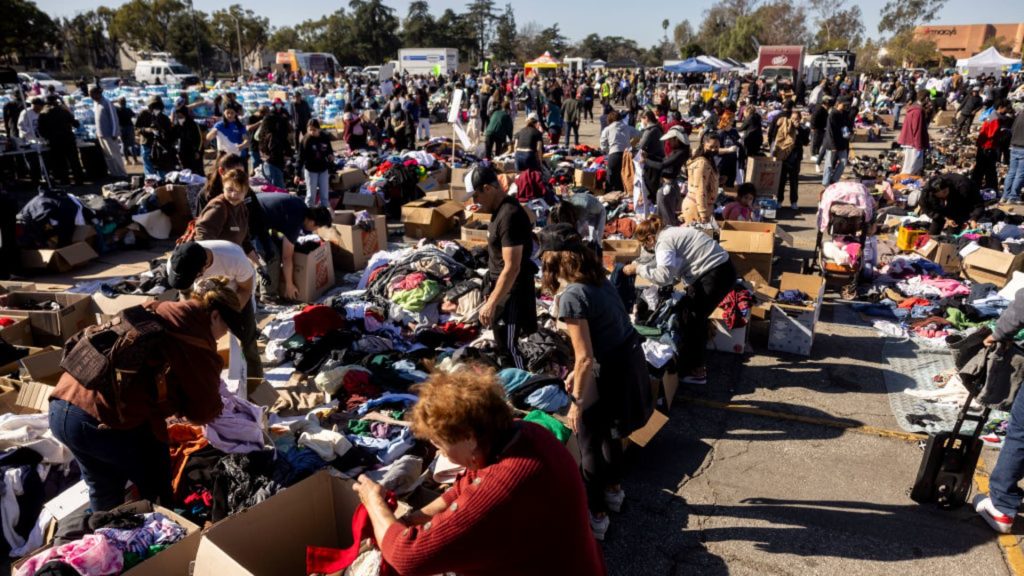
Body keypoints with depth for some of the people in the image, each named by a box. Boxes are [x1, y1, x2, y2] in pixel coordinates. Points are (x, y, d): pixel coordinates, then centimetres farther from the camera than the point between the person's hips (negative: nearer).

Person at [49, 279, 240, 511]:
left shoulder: (152, 310, 16)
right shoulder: (196, 337, -7)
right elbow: (204, 411, 3)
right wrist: (216, 407, 24)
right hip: (111, 421, -8)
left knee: (103, 489, 30)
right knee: (156, 489, 19)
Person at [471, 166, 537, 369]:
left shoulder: (510, 216, -25)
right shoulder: (501, 209, 6)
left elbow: (512, 268, -28)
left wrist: (491, 303, -26)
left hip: (512, 291, -10)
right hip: (501, 286, 10)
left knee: (507, 347, -2)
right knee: (502, 345, 20)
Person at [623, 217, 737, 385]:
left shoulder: (663, 242, -14)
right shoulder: (670, 234, 16)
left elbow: (664, 276, -26)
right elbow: (675, 270, 21)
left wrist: (638, 269, -17)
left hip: (716, 274, -10)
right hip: (719, 270, 10)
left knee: (689, 318, -1)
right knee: (695, 316, 18)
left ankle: (695, 370, 8)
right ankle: (696, 363, 29)